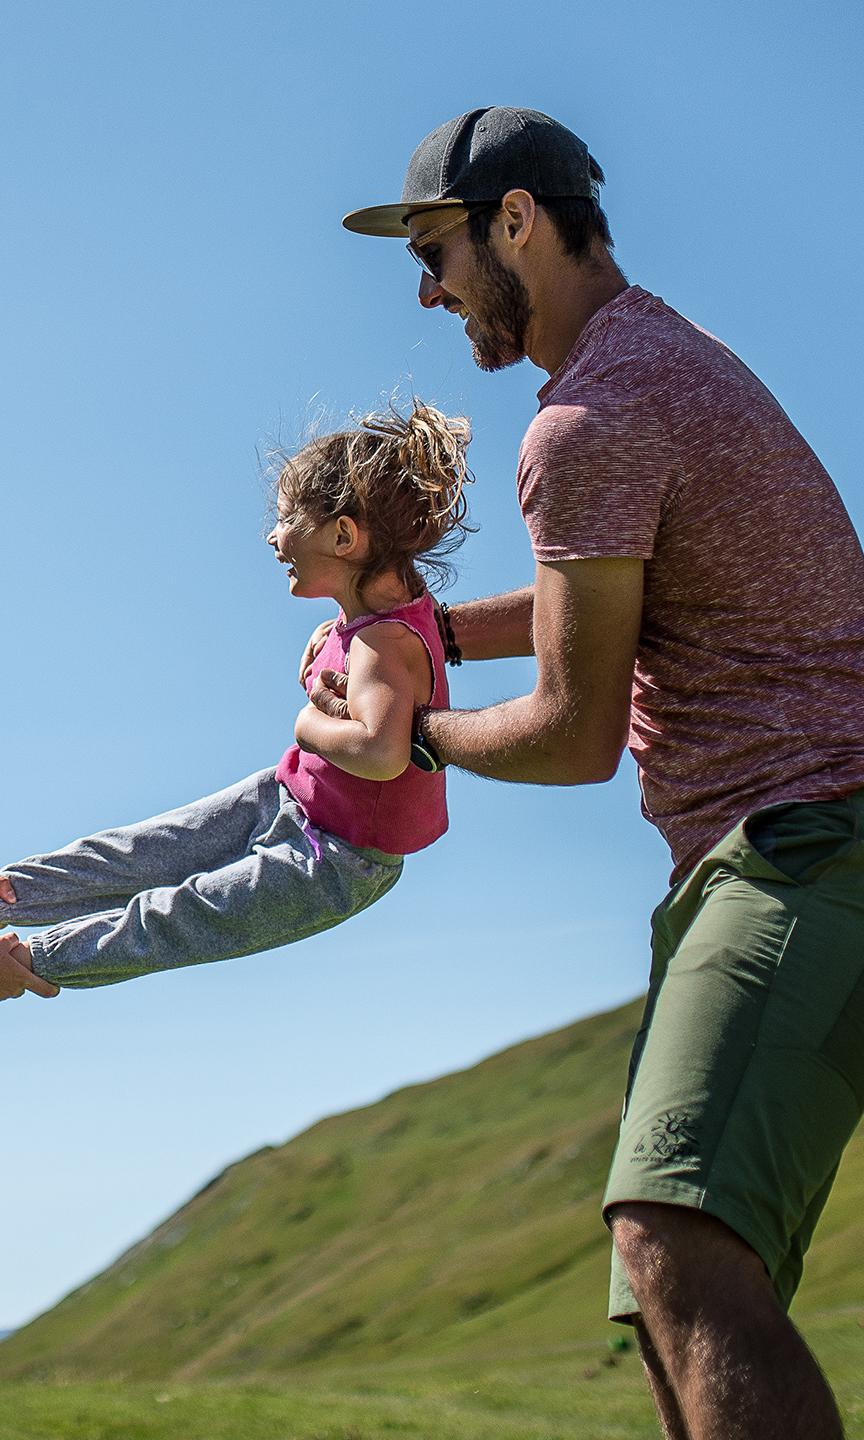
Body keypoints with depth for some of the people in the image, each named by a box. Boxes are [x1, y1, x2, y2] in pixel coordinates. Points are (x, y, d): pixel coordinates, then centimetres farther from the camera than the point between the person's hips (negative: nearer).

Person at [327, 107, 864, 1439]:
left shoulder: (586, 425, -14)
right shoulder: (674, 356, 20)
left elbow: (578, 736, -10)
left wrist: (414, 734, 9)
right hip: (757, 860, 11)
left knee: (679, 1246, -27)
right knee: (679, 1282, 10)